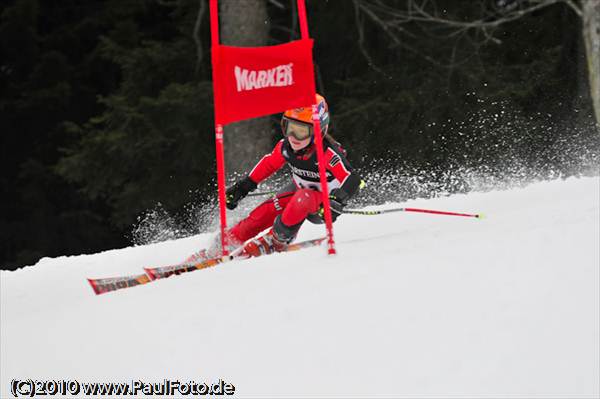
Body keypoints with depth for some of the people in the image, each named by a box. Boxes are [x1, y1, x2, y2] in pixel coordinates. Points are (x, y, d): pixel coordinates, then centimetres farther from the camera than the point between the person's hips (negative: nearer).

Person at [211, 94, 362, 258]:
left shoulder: (327, 153, -35)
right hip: (300, 187, 6)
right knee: (266, 210, -10)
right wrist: (243, 186, 7)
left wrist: (337, 202, -59)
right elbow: (268, 164, 3)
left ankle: (278, 240, -18)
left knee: (303, 198, -36)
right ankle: (229, 241, 7)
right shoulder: (286, 146, -16)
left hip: (326, 197, -6)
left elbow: (352, 180, -42)